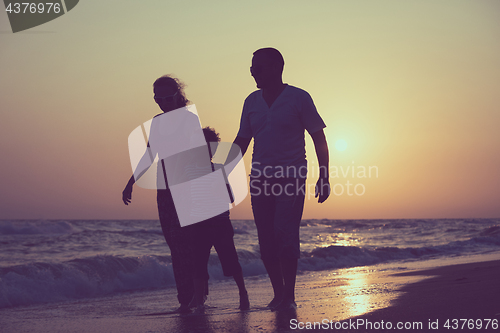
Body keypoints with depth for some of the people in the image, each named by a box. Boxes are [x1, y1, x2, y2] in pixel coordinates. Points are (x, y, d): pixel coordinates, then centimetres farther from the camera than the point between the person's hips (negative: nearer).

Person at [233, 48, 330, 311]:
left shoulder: (298, 98, -1)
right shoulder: (252, 101, 12)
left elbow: (319, 140, 1)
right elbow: (241, 142, 18)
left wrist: (324, 178, -5)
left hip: (291, 180, -5)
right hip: (260, 180, 5)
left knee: (285, 235, -14)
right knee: (266, 241, 3)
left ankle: (289, 295, -2)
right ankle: (278, 293, 15)